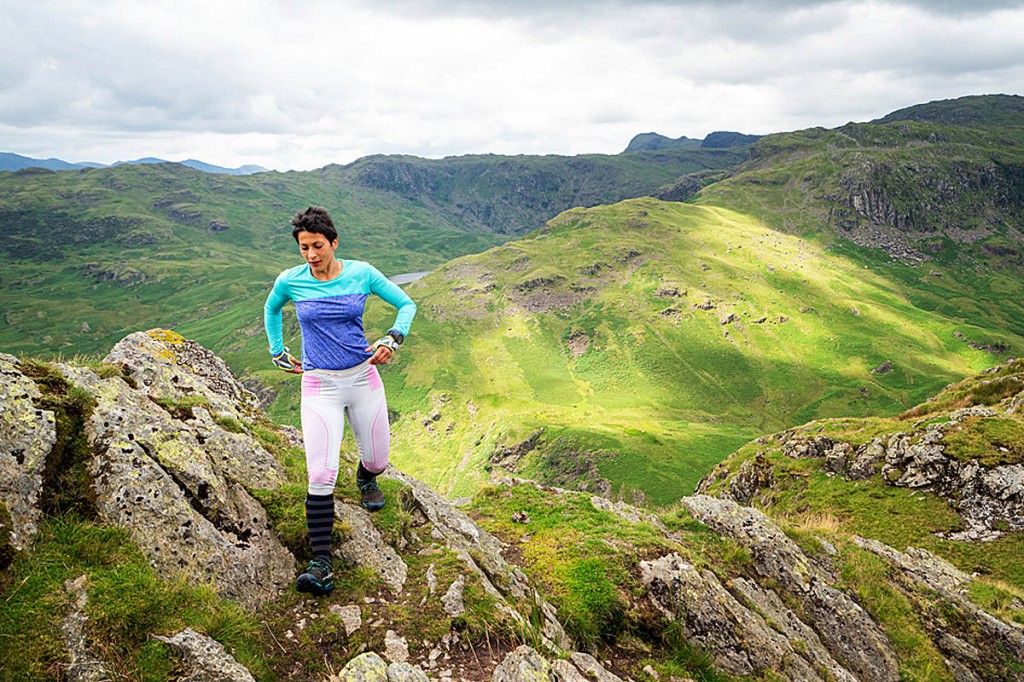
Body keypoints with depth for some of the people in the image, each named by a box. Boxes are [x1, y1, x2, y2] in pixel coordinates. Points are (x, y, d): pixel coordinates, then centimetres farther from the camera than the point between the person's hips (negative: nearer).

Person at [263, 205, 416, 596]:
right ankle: (321, 563, -3)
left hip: (363, 377, 1)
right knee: (320, 474, -12)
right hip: (319, 385, -1)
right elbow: (271, 310, 20)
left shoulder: (361, 273, -5)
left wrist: (393, 339, -10)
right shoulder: (290, 281, -3)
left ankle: (365, 480, 52)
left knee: (377, 460, 12)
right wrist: (278, 352, 17)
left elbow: (406, 304, 5)